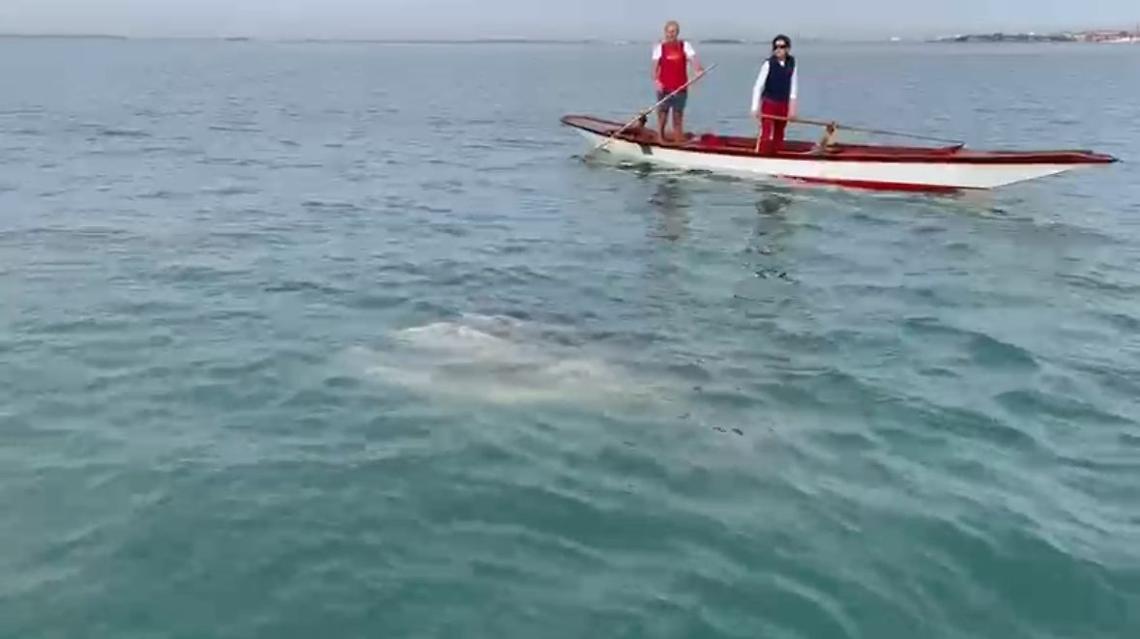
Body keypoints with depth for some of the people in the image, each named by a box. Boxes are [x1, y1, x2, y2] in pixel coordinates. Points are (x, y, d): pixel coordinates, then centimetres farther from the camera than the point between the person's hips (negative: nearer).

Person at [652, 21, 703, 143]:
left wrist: (698, 70, -31)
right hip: (664, 89, -1)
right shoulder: (660, 47, 4)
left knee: (678, 119, 7)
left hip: (680, 89, 1)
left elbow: (693, 58, -10)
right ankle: (661, 141, 10)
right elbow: (655, 67, -1)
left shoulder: (685, 46, 5)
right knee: (662, 118, 1)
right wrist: (656, 80, -19)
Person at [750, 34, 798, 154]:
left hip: (784, 105, 4)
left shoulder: (791, 64, 2)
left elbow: (793, 86, 8)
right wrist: (755, 107, -15)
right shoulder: (769, 64, -9)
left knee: (779, 136, 9)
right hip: (769, 103, -4)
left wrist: (792, 107, 5)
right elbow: (758, 86, -9)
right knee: (767, 134, -11)